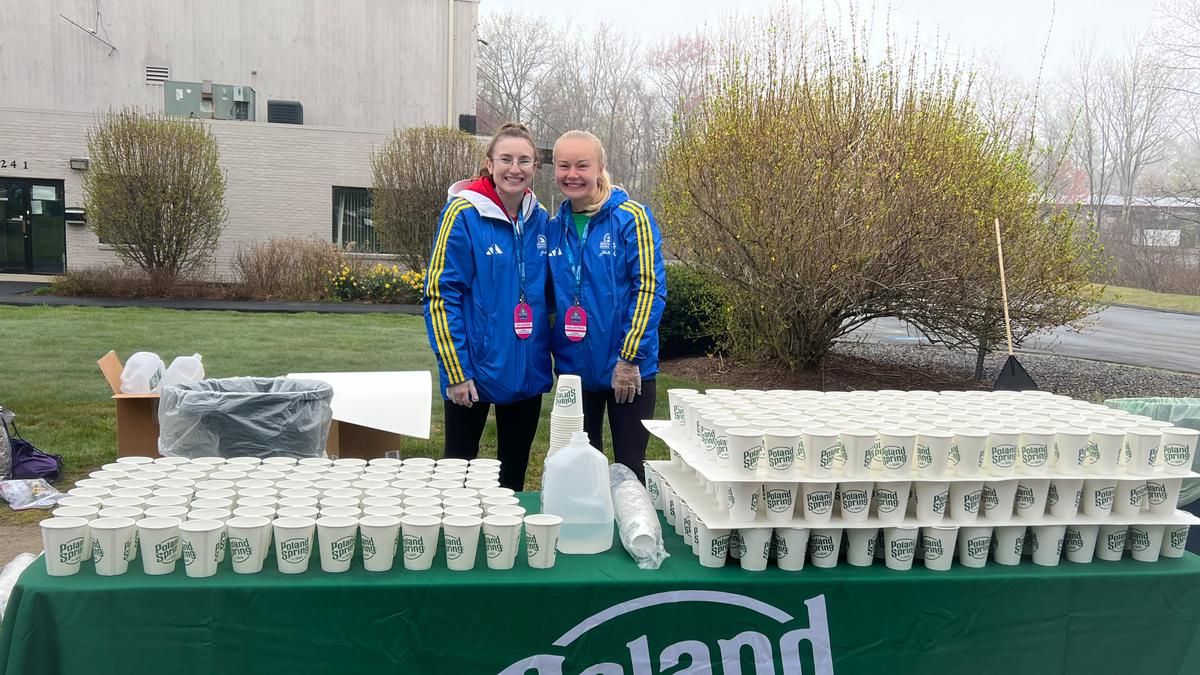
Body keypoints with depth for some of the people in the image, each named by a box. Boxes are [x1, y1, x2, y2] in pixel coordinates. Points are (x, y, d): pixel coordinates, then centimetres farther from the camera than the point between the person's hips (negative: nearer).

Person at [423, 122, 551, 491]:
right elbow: (440, 294, -13)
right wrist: (455, 371, -16)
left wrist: (550, 356, 10)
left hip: (528, 373, 5)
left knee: (515, 473, 18)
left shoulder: (541, 219, 4)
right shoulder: (464, 214, -12)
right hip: (474, 371, -5)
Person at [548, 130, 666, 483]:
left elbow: (649, 289, -13)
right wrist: (554, 351, 6)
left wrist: (630, 357, -16)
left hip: (627, 371, -5)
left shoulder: (631, 218, -10)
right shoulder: (555, 228, 6)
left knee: (629, 468, 6)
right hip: (573, 370, 5)